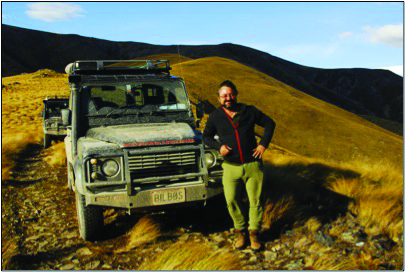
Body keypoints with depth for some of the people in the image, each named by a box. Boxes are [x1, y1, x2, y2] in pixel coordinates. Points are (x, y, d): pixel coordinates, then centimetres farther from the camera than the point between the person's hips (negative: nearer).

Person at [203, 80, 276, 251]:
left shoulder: (249, 111, 0)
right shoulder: (215, 117, 1)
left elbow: (269, 123, 10)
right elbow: (206, 136, 11)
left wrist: (264, 144, -2)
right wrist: (219, 146, -7)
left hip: (253, 165, 0)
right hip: (231, 167, 1)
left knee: (255, 201, 4)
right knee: (232, 201, 1)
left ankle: (254, 232, 21)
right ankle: (240, 231, 22)